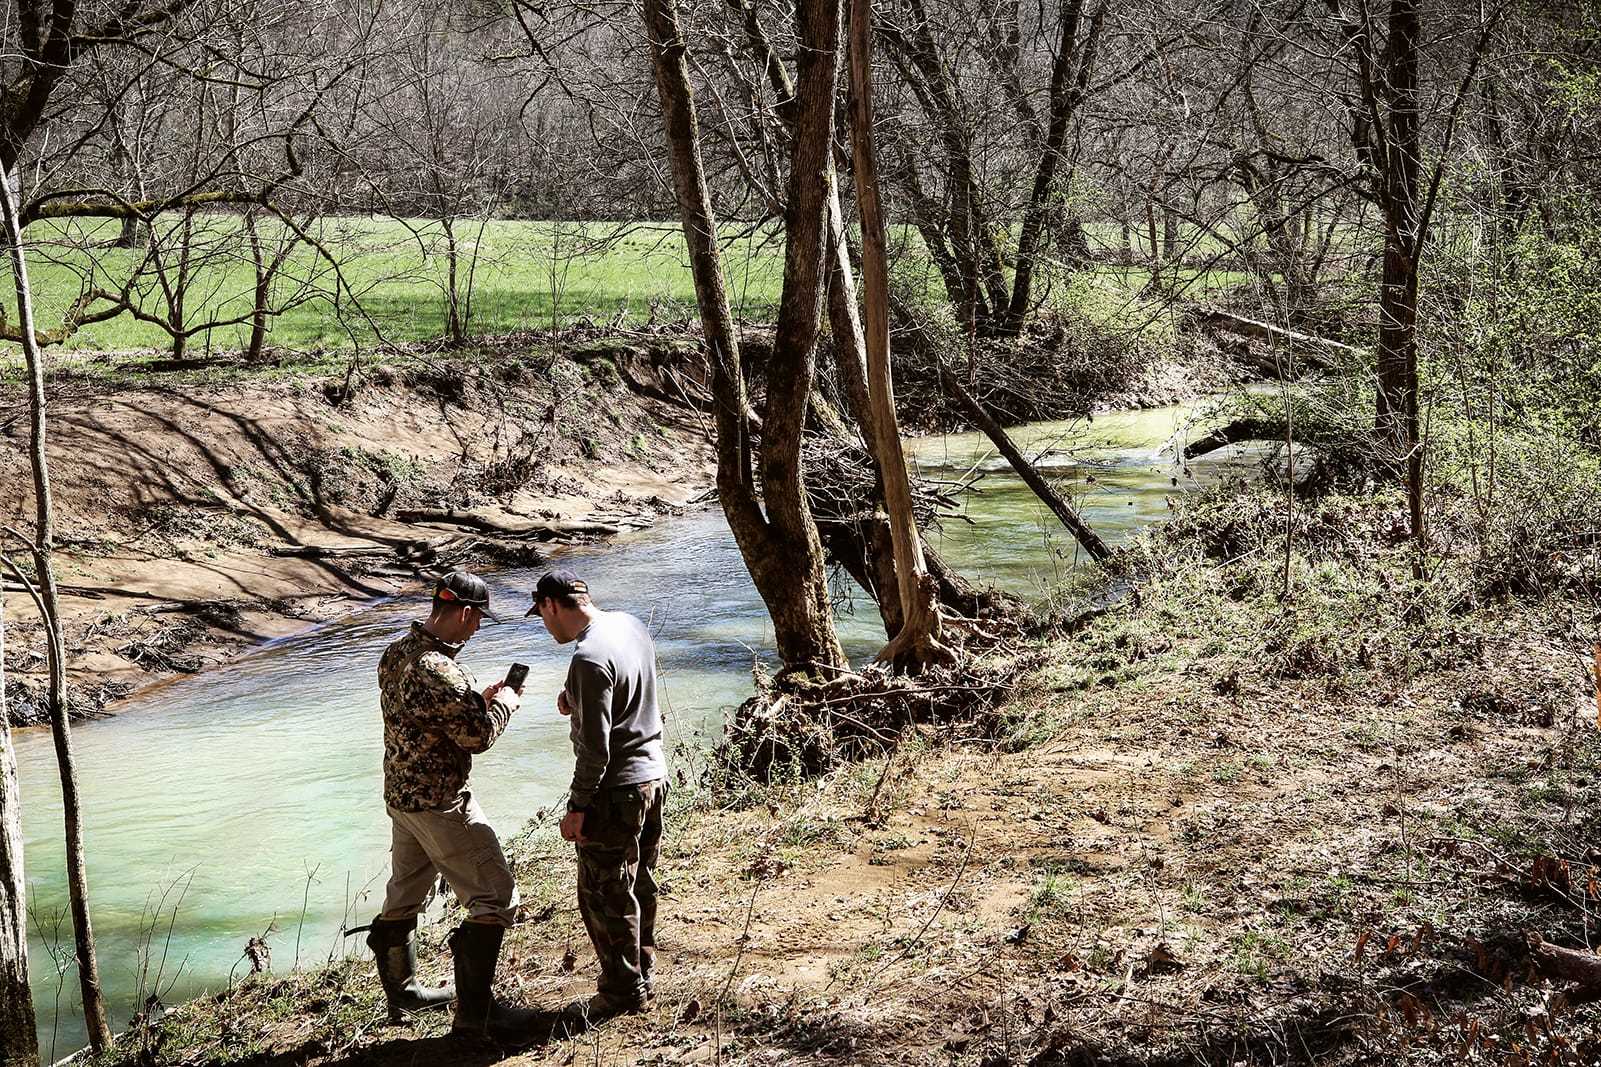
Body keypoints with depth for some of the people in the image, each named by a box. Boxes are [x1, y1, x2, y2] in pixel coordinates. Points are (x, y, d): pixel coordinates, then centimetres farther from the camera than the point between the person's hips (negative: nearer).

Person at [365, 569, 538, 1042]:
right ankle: (474, 1010, 1)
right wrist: (503, 702, -3)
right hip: (439, 803, -10)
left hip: (401, 794, 10)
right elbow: (478, 736, -20)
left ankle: (402, 990, 39)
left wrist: (480, 699, 11)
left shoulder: (395, 653, 3)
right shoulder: (438, 671, -27)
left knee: (404, 896, 23)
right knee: (494, 897, -2)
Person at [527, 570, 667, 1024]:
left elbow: (596, 748, -23)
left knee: (605, 895, 4)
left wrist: (578, 808, -15)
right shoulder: (631, 624, 3)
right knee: (640, 884, 20)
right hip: (654, 775, 9)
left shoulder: (589, 659, -25)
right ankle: (641, 973, 33)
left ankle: (622, 992, 14)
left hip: (615, 790, -9)